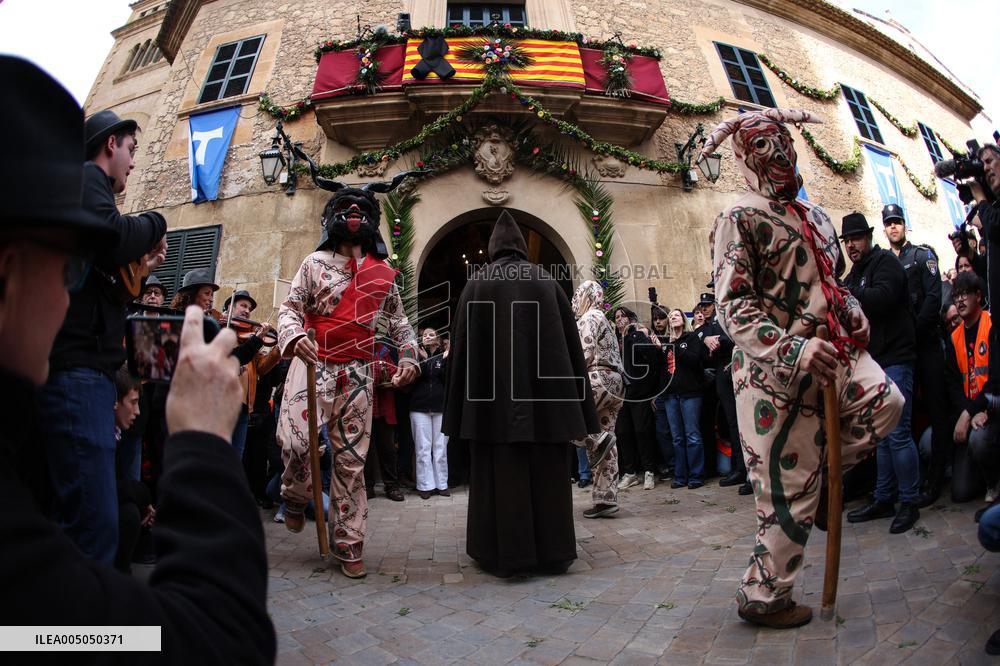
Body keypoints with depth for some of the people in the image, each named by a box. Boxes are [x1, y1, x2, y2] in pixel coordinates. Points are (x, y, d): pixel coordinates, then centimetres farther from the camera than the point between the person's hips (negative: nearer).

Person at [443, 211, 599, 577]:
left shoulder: (476, 282, 4)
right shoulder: (547, 281, 8)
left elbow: (461, 343, 1)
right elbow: (571, 341, 7)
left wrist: (461, 405, 7)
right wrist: (576, 402, 12)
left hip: (494, 390, -1)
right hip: (544, 388, 2)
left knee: (500, 467, 6)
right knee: (546, 467, 9)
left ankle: (504, 553, 11)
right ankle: (553, 552, 16)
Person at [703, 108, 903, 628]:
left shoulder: (814, 215, 17)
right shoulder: (740, 220, -8)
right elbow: (733, 308, -18)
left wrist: (854, 312, 5)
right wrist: (794, 350, -28)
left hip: (833, 351, 8)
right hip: (774, 371, -7)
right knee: (788, 490, -1)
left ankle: (818, 473, 12)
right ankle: (762, 596, 19)